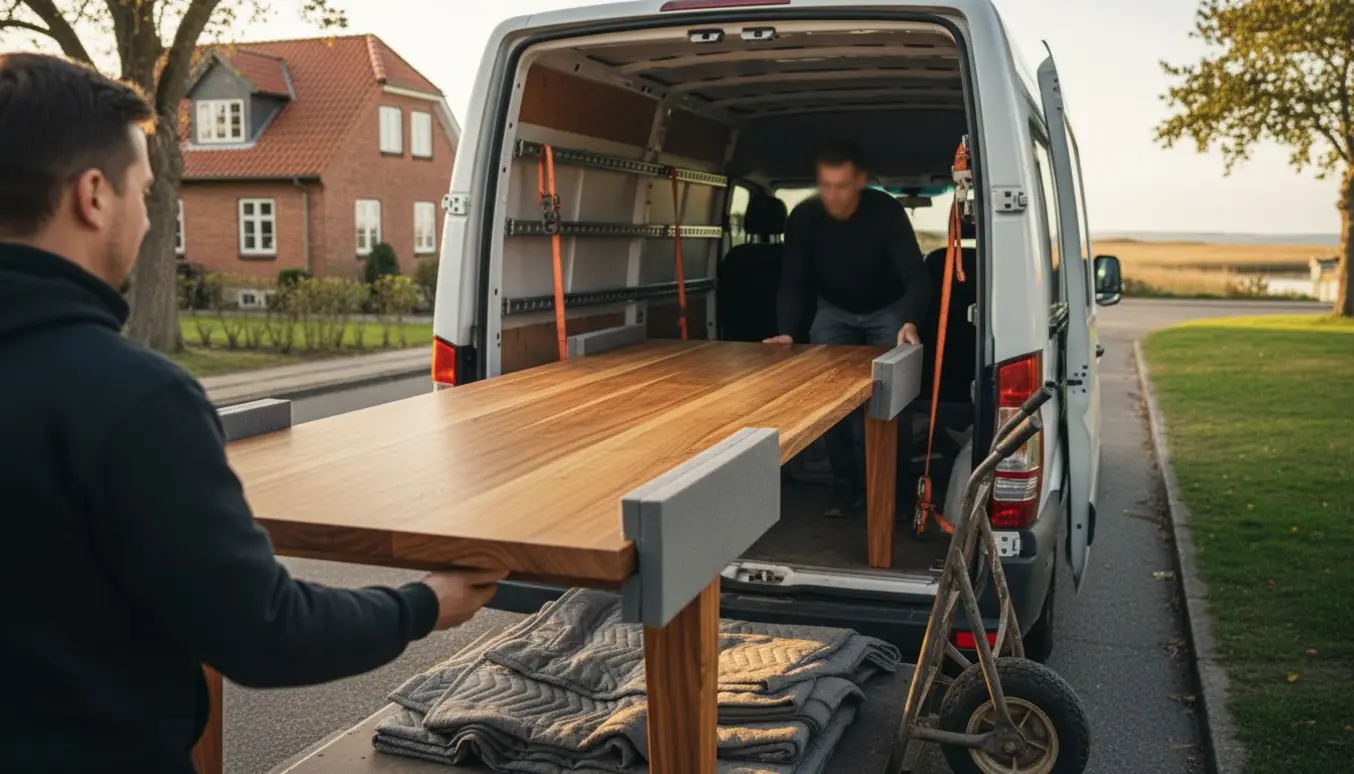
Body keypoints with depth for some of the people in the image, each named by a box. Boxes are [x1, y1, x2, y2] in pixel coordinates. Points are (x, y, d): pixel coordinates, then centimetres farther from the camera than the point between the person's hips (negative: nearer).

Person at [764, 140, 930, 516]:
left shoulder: (886, 211, -30)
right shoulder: (803, 217, -23)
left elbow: (915, 276, -36)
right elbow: (793, 282, -19)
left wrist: (909, 322, -56)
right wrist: (787, 331, -37)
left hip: (887, 310, -2)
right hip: (834, 310, 2)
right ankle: (845, 484, 2)